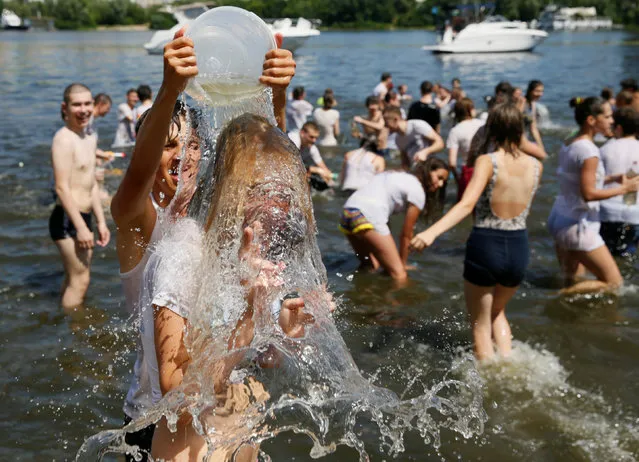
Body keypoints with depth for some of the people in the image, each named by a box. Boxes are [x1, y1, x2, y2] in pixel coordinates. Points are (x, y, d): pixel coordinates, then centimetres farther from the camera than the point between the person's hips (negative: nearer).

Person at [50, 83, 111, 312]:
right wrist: (81, 227, -22)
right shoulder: (64, 139, -15)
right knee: (80, 279, -5)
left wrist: (101, 222, 18)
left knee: (75, 278, 18)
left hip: (82, 218, 9)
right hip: (67, 219, -9)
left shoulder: (90, 138, 14)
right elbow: (62, 188, -20)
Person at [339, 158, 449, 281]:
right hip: (369, 216, -9)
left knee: (370, 266, 26)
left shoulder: (399, 177, 29)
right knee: (399, 276, -9)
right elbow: (406, 234, 7)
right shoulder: (417, 191, 5)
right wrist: (403, 263, 20)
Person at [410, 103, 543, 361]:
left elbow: (467, 204, -28)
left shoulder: (488, 162, -13)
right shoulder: (535, 166, 0)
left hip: (485, 246, -4)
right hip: (519, 248, 4)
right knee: (497, 312, 32)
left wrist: (432, 232, -39)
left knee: (480, 325, 16)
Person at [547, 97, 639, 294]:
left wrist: (611, 178, 10)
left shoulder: (569, 144, 8)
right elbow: (588, 194, -23)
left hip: (559, 218, 9)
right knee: (613, 282, -1)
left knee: (571, 281, 22)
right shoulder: (588, 151, -19)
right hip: (578, 225, -9)